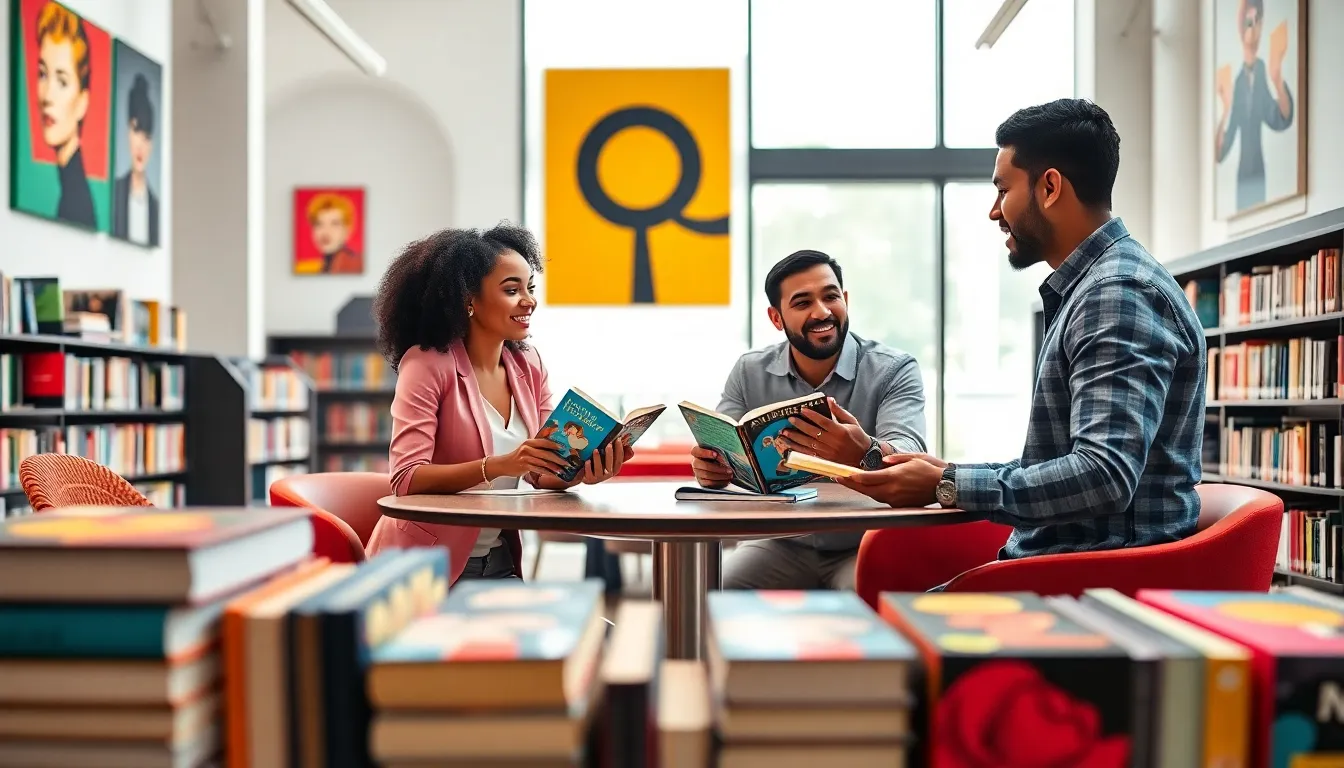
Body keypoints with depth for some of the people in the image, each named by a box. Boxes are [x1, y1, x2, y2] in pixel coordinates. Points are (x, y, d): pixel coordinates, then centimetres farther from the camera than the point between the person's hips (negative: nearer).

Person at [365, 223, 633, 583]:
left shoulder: (528, 367, 6)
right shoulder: (427, 364, -12)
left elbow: (543, 471, 5)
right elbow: (406, 479, -21)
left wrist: (582, 471, -18)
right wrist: (498, 465, -34)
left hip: (498, 564, 6)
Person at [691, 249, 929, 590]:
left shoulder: (895, 370, -9)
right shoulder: (749, 373, 2)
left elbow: (910, 457, -25)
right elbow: (720, 450, -5)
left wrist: (866, 454, -49)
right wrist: (709, 466, -31)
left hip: (865, 547, -2)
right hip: (781, 544, 3)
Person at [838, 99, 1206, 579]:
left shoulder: (1120, 294, -15)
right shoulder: (1088, 290, 18)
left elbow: (1105, 476, -26)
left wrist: (948, 487, -21)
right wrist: (946, 475, 11)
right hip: (1061, 562, 9)